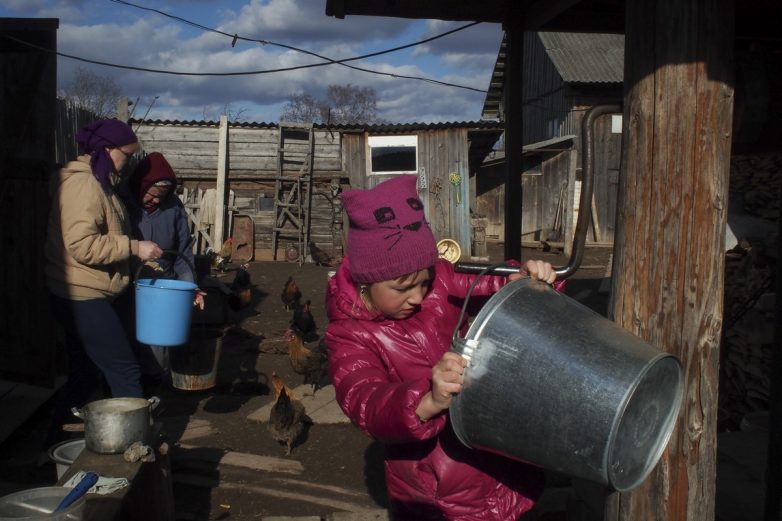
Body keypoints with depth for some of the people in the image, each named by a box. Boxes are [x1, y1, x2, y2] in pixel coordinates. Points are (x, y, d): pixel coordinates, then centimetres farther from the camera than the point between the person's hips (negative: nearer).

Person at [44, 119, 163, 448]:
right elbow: (82, 245, -25)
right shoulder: (82, 184, -16)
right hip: (82, 296, -10)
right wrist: (134, 247, -21)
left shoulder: (99, 183, 16)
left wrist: (137, 258, 15)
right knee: (125, 372, -6)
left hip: (90, 296, 10)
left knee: (86, 377, 17)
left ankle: (55, 442, 30)